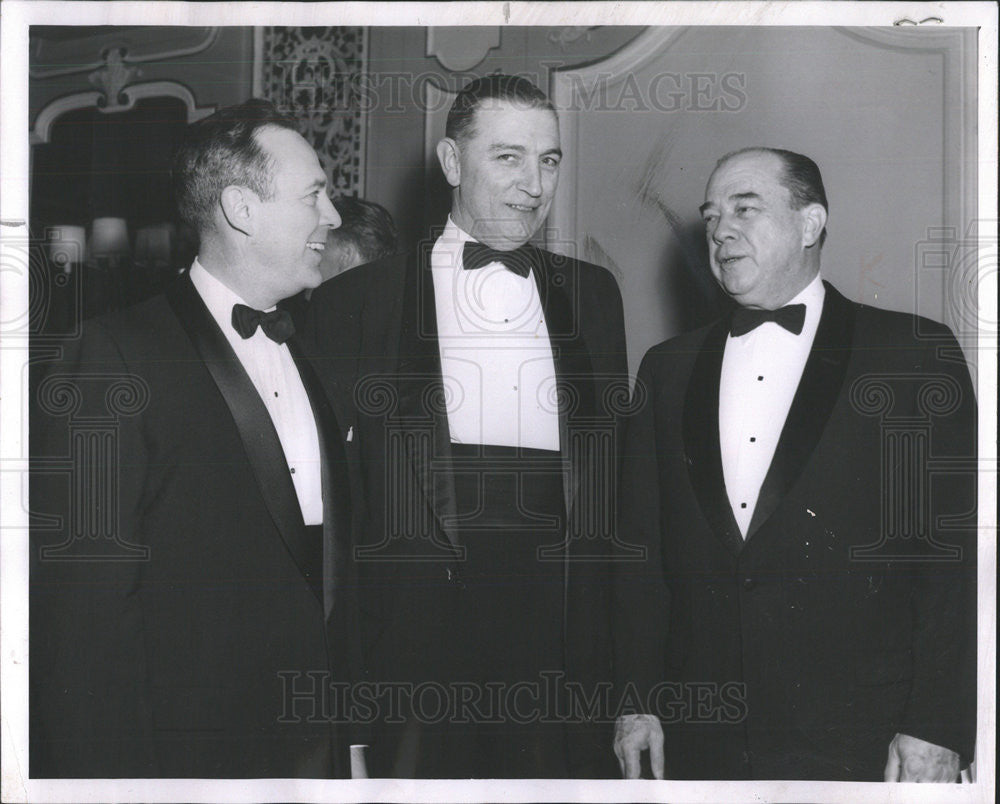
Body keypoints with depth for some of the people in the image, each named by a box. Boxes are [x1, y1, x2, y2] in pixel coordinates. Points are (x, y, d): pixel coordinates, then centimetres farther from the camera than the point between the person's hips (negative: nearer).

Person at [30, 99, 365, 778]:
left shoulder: (310, 357, 11)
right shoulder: (117, 359, -12)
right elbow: (81, 601, -16)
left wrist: (352, 726, 8)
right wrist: (110, 775, -19)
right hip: (187, 754, -6)